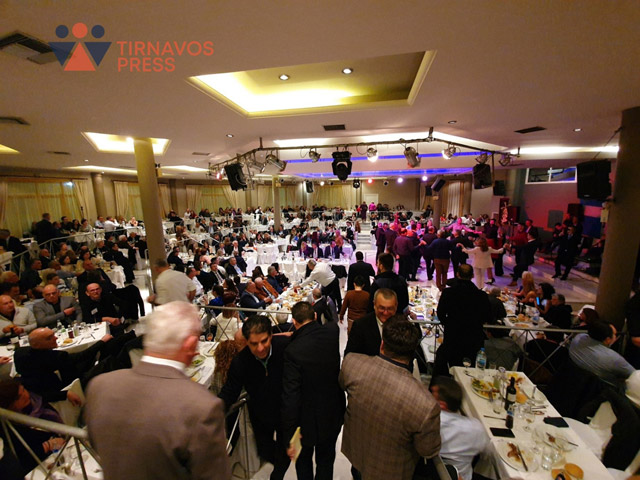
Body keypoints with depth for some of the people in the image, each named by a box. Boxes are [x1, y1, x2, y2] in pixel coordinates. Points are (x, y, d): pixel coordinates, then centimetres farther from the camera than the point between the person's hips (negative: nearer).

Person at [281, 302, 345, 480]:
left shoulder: (293, 351, -30)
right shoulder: (333, 331, -18)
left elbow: (290, 398, -26)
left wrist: (289, 438, -15)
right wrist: (293, 336, -2)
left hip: (308, 420, -3)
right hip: (334, 415, 4)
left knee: (304, 459, 29)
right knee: (326, 460, 29)